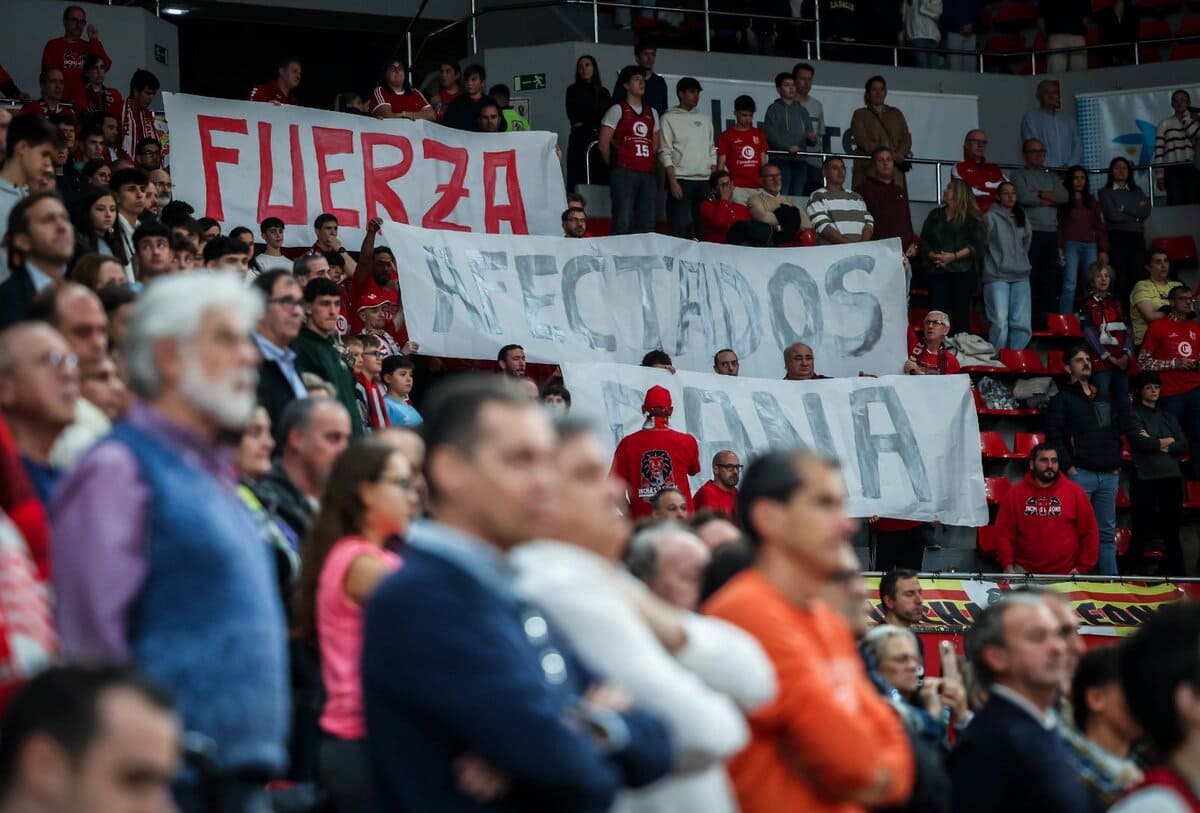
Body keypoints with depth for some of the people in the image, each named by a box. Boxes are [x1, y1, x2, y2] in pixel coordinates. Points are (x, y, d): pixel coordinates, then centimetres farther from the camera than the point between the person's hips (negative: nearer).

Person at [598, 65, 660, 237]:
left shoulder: (652, 113, 19)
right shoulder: (617, 110, 2)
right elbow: (603, 144, -1)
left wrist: (647, 162, 11)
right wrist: (615, 165, 7)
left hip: (647, 173, 6)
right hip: (624, 172, -6)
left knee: (646, 223, 3)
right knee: (623, 222, -12)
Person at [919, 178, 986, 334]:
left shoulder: (972, 218, 6)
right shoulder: (936, 215, 18)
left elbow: (977, 245, -5)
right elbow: (924, 241, 12)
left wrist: (954, 256, -15)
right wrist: (933, 256, -8)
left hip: (962, 272, -3)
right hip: (937, 272, 3)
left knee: (961, 316, -3)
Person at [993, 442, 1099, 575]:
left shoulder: (1074, 492, 3)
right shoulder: (1015, 493, 5)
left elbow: (1089, 532, 5)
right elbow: (1004, 533, 5)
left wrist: (1082, 569, -1)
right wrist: (1008, 567, -5)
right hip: (1025, 571, 1)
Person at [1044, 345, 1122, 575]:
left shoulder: (1103, 400, 22)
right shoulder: (1062, 399, 3)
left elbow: (1116, 433, 24)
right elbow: (1054, 436, -7)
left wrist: (1116, 464, 11)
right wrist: (1069, 467, -13)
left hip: (1108, 475, 6)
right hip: (1080, 474, -6)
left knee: (1107, 532, 7)